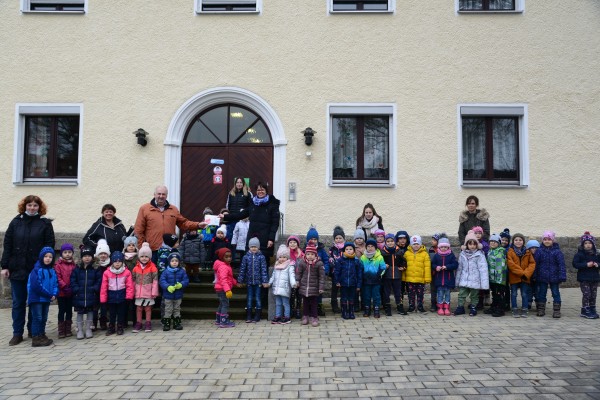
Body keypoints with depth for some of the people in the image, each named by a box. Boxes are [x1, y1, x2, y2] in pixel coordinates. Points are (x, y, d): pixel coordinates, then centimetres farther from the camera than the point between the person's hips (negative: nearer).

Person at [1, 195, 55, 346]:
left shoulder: (45, 223, 1)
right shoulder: (16, 222, 6)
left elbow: (49, 245, -3)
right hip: (17, 269, 2)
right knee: (18, 303, 7)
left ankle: (33, 330, 22)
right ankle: (17, 333, 15)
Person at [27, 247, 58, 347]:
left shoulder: (52, 271, 9)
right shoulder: (37, 270, -13)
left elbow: (55, 284, 9)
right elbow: (36, 286, -20)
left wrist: (54, 294, -10)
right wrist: (49, 295, -18)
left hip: (46, 299, 7)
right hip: (37, 298, -7)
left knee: (44, 318, 14)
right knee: (37, 318, -3)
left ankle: (42, 336, 25)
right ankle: (36, 339, 2)